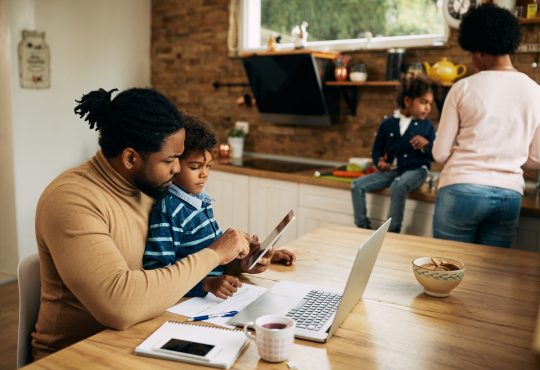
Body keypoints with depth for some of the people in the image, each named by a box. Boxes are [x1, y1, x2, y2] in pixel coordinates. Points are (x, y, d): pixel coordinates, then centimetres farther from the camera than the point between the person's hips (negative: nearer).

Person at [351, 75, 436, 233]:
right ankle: (363, 228, -4)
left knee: (398, 186, -38)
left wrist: (426, 145, -18)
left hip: (416, 170, -3)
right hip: (392, 170, 4)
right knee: (357, 185, -12)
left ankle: (392, 232, -27)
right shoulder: (388, 123, 6)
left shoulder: (427, 125, 3)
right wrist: (380, 161, -6)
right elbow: (377, 149, 15)